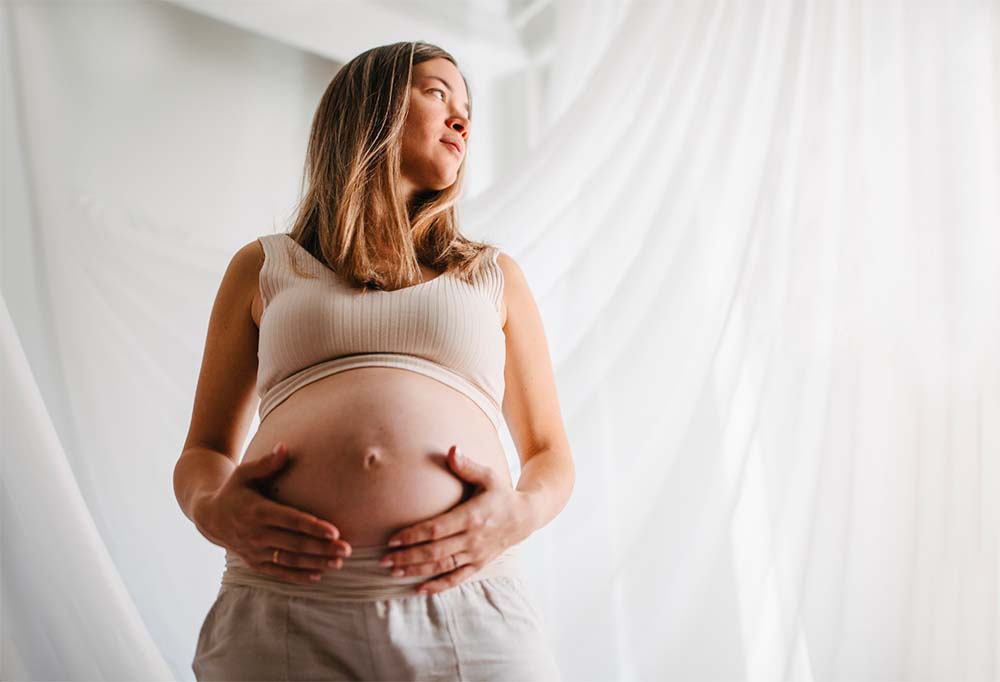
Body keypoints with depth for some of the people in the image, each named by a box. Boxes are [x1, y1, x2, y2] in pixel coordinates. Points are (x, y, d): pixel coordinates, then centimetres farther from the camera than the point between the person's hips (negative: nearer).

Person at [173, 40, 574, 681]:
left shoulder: (495, 275, 19)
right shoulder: (265, 267, 18)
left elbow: (551, 453, 18)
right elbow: (202, 453, 17)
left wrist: (521, 514, -6)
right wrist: (212, 509, -6)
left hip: (468, 611, 1)